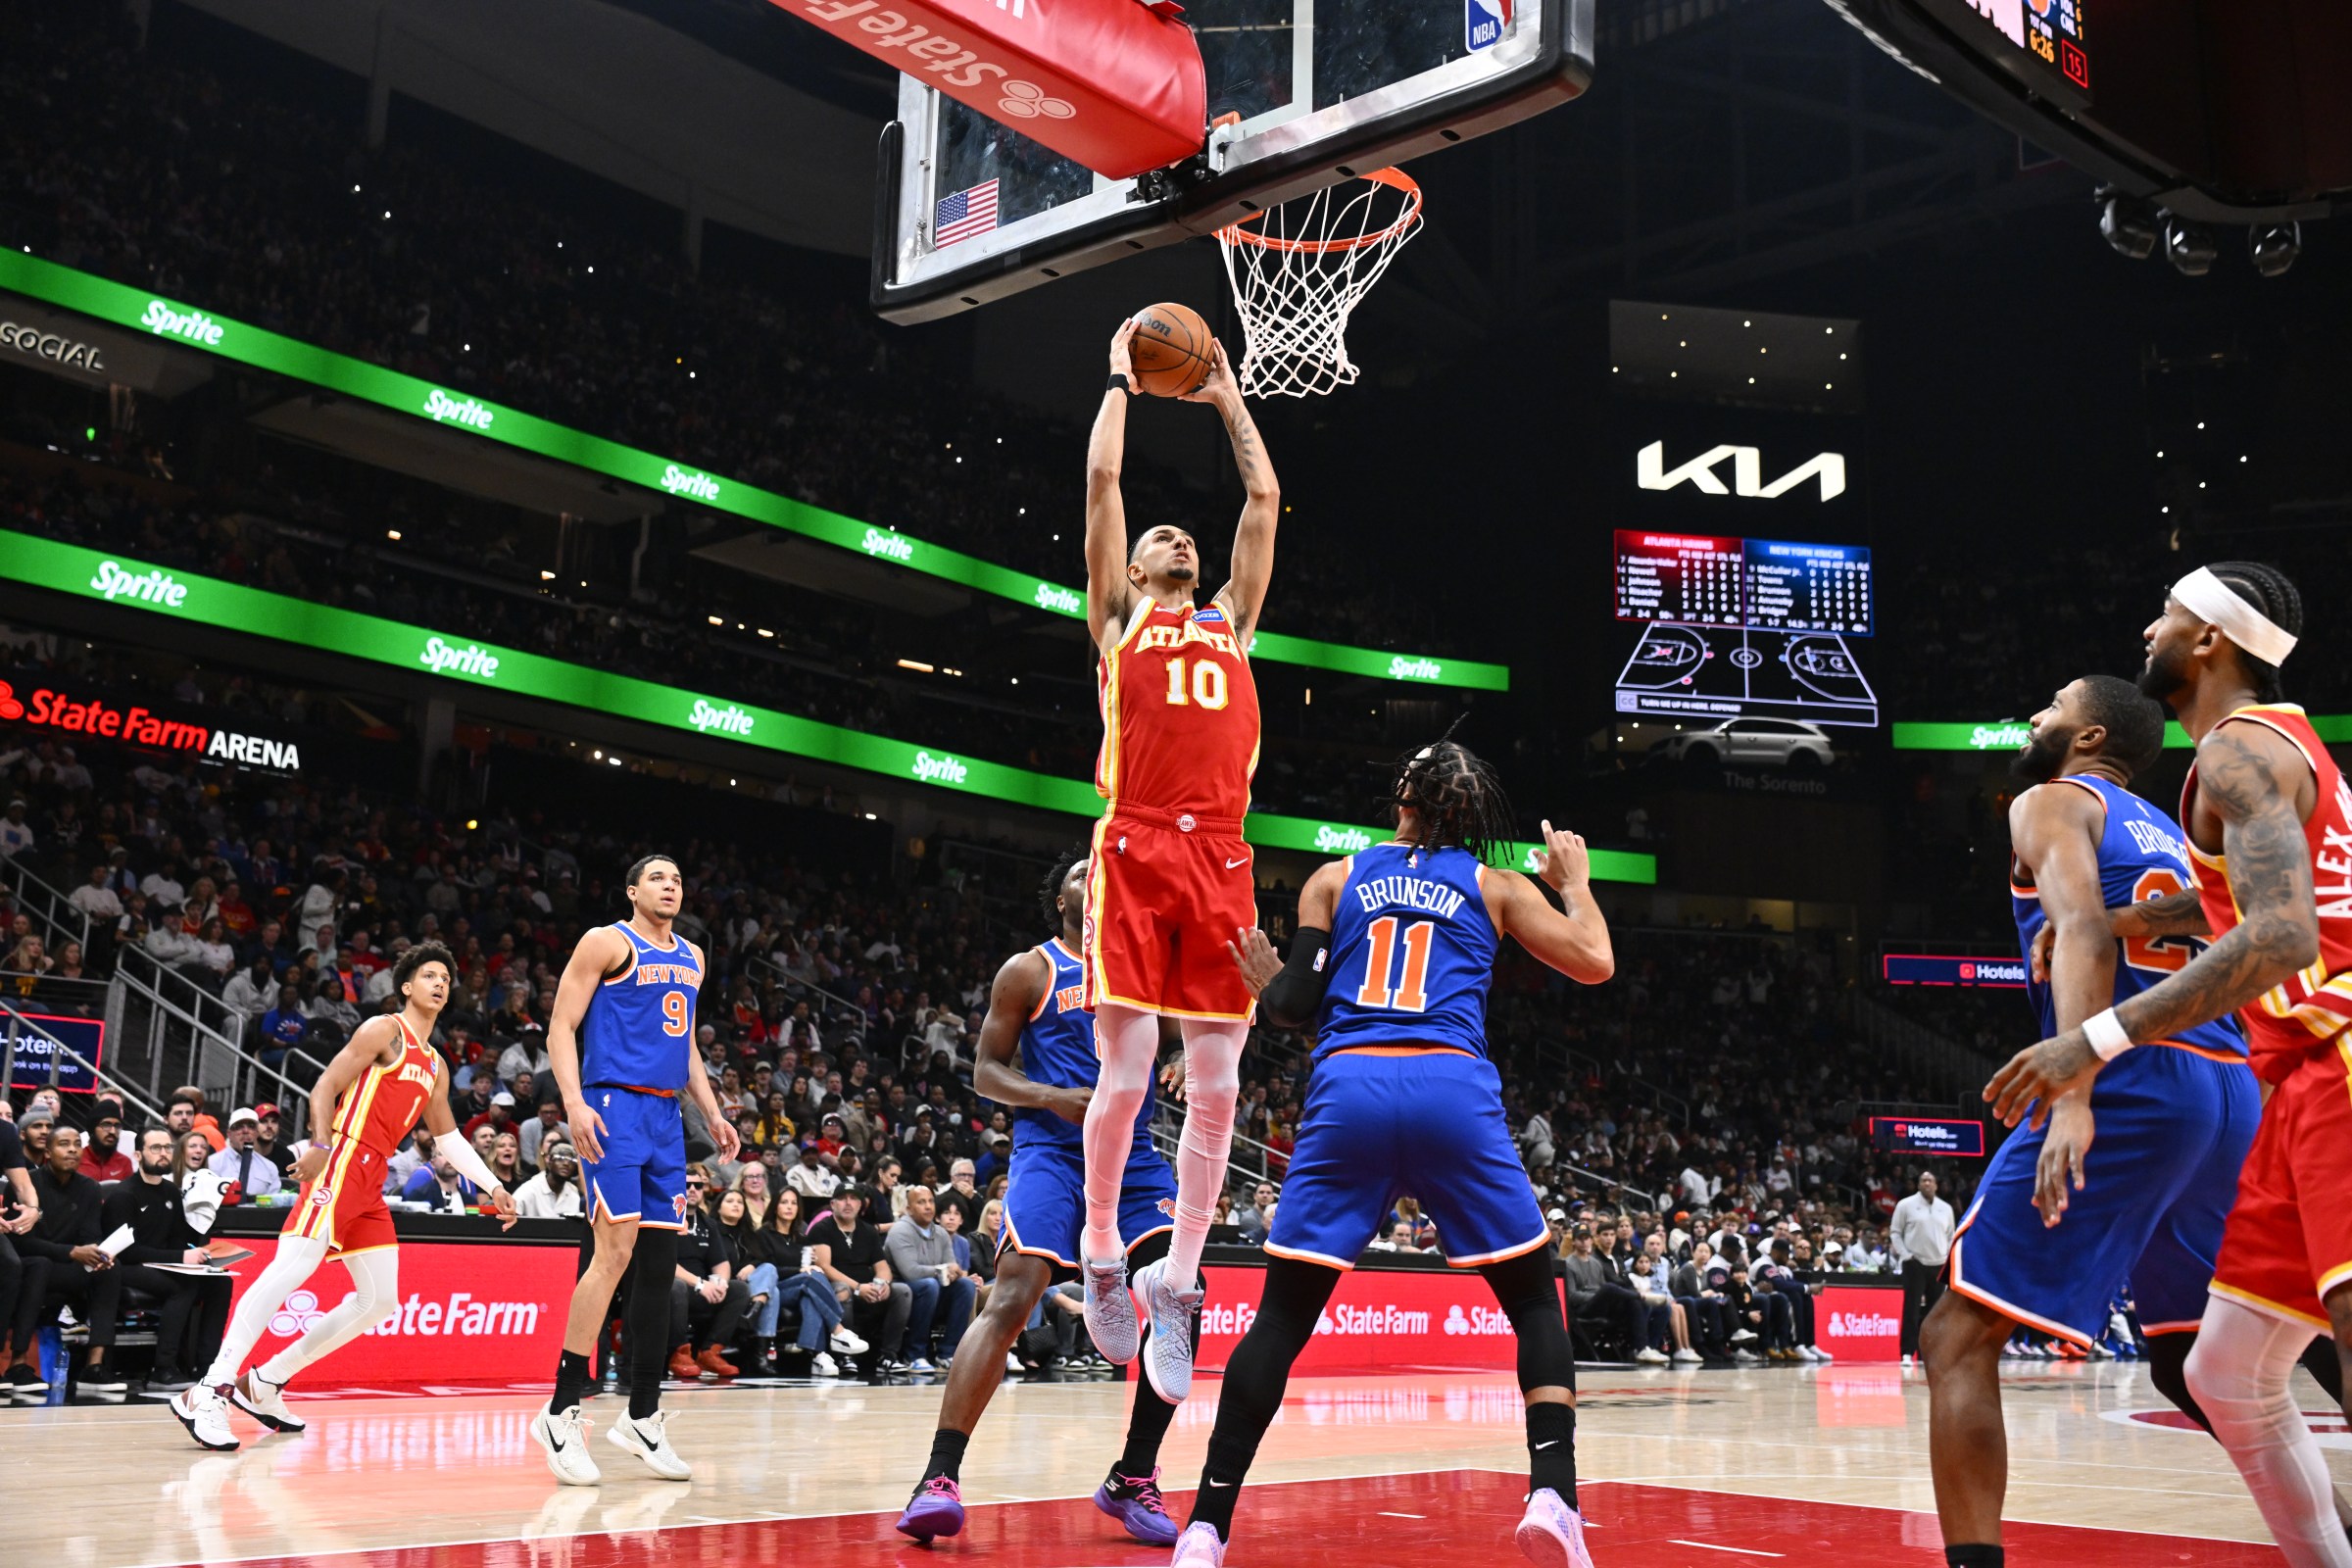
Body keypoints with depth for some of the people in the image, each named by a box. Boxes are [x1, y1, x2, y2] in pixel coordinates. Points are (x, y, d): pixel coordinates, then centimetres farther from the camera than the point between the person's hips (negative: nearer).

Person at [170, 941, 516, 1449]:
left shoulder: (435, 1066, 23)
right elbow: (325, 1087, -7)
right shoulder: (384, 1030, 1)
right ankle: (207, 1392, -28)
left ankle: (263, 1384, 12)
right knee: (295, 1264, -25)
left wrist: (492, 1187, 25)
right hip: (342, 1159, -9)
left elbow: (448, 1137, 31)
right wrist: (320, 1144, -23)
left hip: (372, 1180, 9)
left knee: (380, 1300, 6)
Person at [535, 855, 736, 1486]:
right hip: (615, 1108, -7)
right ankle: (562, 1412, -8)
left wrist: (711, 1111, 18)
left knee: (660, 1264, 6)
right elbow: (561, 1028, -7)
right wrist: (574, 1103, -19)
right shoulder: (608, 942, -2)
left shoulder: (691, 957, 19)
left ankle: (643, 1417, 13)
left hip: (666, 1117, 7)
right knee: (616, 1251, -16)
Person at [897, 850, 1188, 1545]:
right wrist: (1051, 1097, -15)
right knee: (1012, 1298, -22)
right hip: (1052, 1150, -4)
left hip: (1131, 1153, 4)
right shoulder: (1029, 970, 4)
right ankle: (940, 1476, -20)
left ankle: (1132, 1479, 3)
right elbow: (986, 1071, 3)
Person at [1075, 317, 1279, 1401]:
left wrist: (1227, 401, 34)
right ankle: (1102, 1255, 16)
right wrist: (1121, 381, 24)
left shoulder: (1232, 622, 25)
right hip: (1135, 852, -3)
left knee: (1215, 1084, 0)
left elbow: (1265, 499, 27)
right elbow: (1101, 478, 13)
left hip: (1220, 861, 3)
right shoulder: (1116, 618, 16)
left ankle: (1176, 1284, 10)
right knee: (1125, 1075, -7)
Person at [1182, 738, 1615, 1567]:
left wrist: (1263, 983, 32)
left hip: (1348, 1088, 1)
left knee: (1282, 1313, 7)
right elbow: (1594, 963, 13)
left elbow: (1297, 1006, 10)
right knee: (1535, 1299, 14)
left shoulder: (1335, 877, 17)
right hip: (1454, 1090, -1)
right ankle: (1553, 1495, -3)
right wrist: (1575, 883, 30)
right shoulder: (1495, 886, 17)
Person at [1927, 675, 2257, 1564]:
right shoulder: (2165, 834, 28)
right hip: (2231, 1091, 8)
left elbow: (2087, 933, -14)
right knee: (2196, 1363, 24)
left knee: (1958, 1338, -7)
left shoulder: (2051, 802, 5)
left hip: (2130, 1086, -8)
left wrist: (2073, 1094, -26)